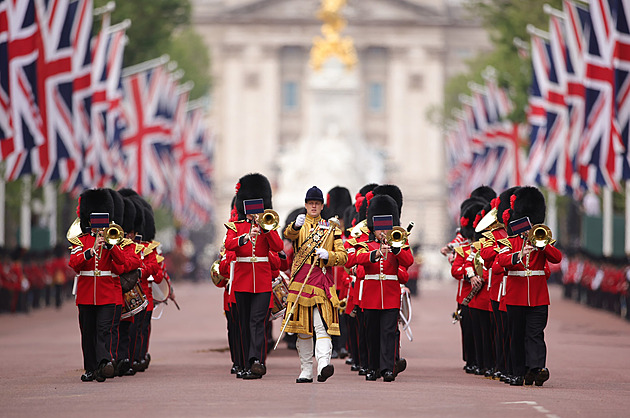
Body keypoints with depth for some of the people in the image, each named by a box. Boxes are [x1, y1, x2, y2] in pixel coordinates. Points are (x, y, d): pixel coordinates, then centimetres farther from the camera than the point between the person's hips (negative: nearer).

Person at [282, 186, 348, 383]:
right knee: (303, 328, 5)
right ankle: (306, 372, 10)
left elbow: (343, 256, 8)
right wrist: (296, 226, -37)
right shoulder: (298, 225, 11)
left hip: (323, 281, -1)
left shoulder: (332, 229, 12)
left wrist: (328, 255, -13)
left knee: (322, 326, -14)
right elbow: (289, 234, -14)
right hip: (300, 281, 1)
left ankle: (323, 366, -27)